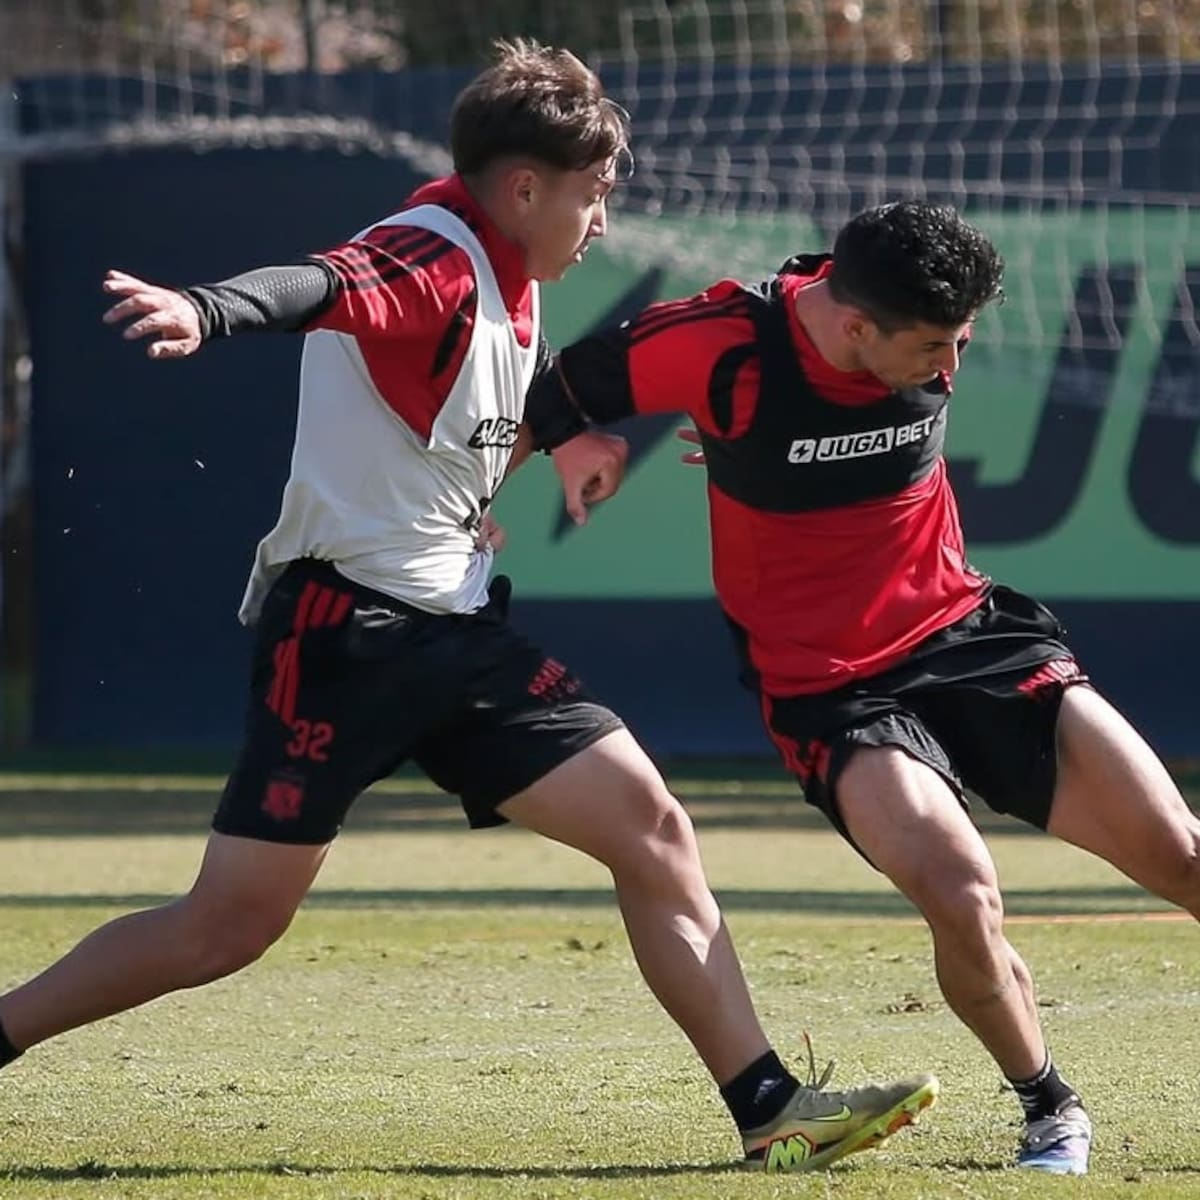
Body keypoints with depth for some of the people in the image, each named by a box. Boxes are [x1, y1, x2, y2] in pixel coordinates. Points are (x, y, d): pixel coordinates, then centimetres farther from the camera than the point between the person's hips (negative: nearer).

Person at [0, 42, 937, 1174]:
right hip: (345, 624, -9)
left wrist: (562, 436, 28)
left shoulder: (505, 277, 12)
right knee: (228, 926, -8)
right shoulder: (434, 258, -16)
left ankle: (769, 1111, 2)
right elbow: (325, 285, -39)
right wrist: (206, 309, -57)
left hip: (459, 629, 9)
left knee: (652, 830, 0)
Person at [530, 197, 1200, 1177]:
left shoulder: (931, 333, -7)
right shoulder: (721, 345, -20)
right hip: (831, 688, -4)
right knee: (961, 893, -25)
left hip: (970, 631, 4)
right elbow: (560, 396, -5)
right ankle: (1051, 1113, 0)